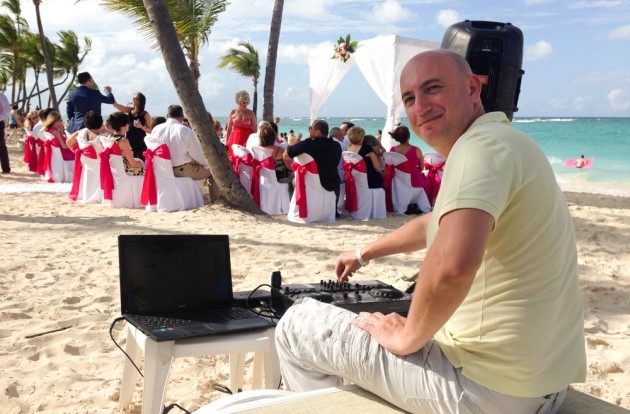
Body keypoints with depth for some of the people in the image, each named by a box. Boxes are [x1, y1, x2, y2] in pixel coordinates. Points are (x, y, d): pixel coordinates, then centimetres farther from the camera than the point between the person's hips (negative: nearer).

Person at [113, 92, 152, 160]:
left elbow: (150, 130, -4)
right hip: (129, 142, 5)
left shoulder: (145, 115, -4)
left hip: (140, 143, -5)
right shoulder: (129, 110, 8)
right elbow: (115, 105, 4)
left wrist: (141, 126, -21)